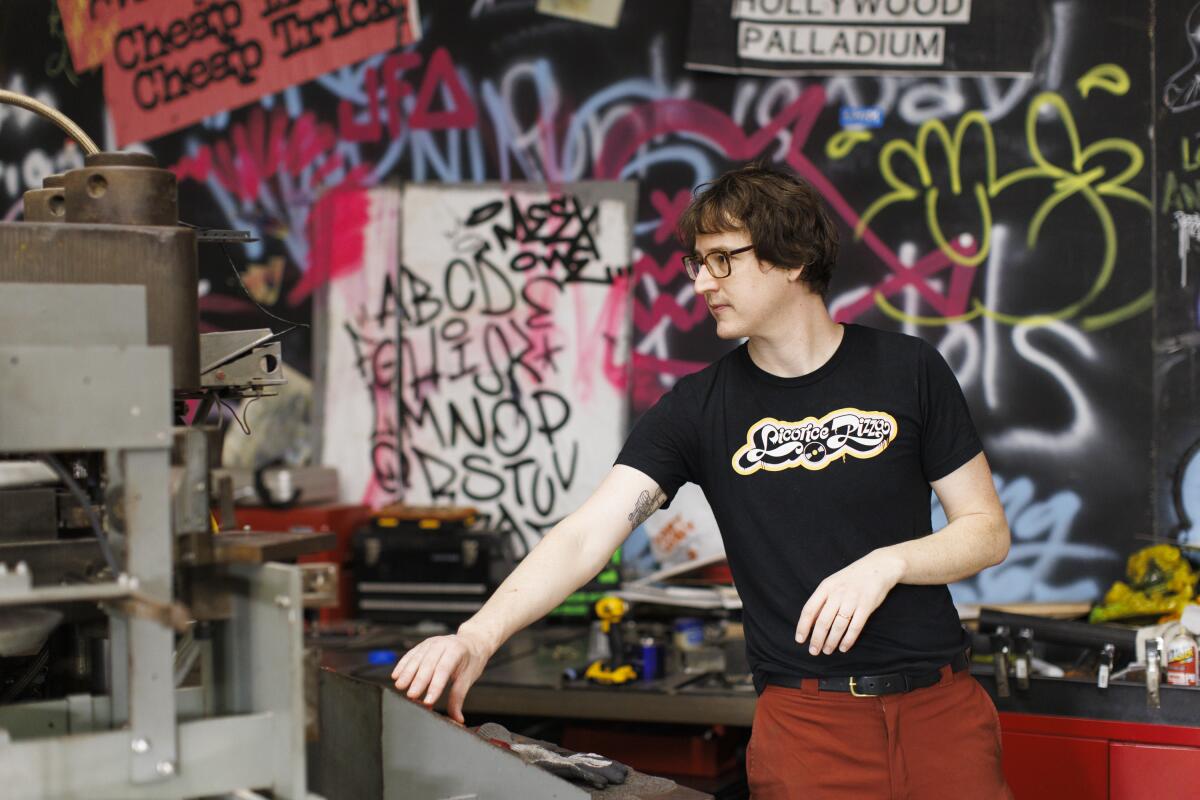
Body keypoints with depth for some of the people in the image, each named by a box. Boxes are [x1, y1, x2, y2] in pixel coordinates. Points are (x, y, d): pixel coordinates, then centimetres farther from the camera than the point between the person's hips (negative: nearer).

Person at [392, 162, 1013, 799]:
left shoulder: (908, 370, -1)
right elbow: (587, 534, -13)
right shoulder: (699, 406, -2)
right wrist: (478, 635, -28)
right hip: (804, 719, 0)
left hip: (939, 704, 1)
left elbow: (987, 531, 3)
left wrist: (887, 563, -17)